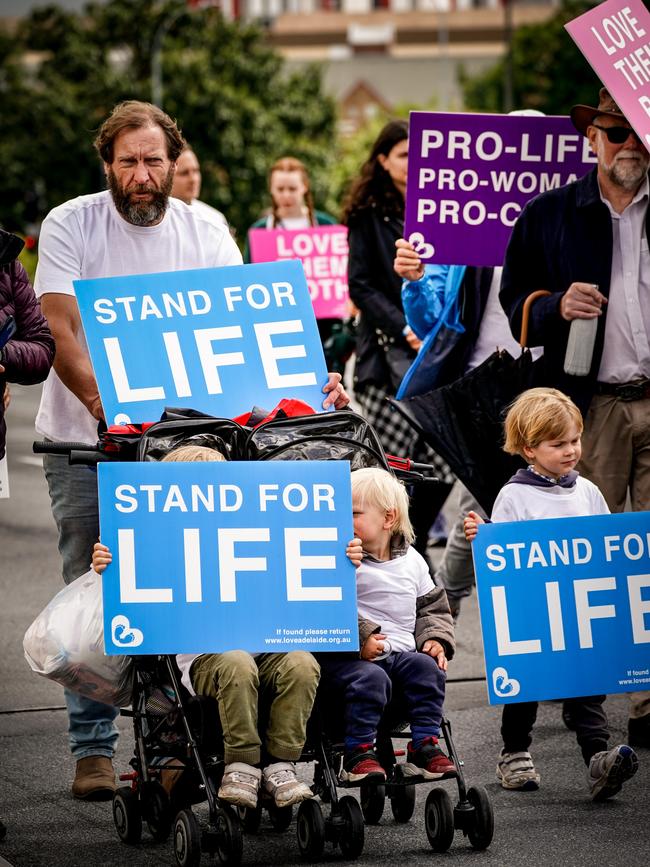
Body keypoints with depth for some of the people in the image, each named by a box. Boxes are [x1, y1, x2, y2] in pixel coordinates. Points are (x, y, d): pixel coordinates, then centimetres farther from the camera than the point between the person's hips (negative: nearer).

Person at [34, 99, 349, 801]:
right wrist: (103, 402, -32)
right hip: (83, 438, -2)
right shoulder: (70, 225, -6)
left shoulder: (206, 234, 2)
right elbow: (57, 328, -15)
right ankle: (92, 748, 5)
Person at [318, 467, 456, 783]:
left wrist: (435, 639, 5)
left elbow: (433, 606, 23)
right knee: (370, 678, -33)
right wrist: (360, 637, -24)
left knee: (427, 668, -23)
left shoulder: (411, 561, 14)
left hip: (401, 652, 4)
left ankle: (424, 746, -16)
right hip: (351, 656, -4)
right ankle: (358, 754, -25)